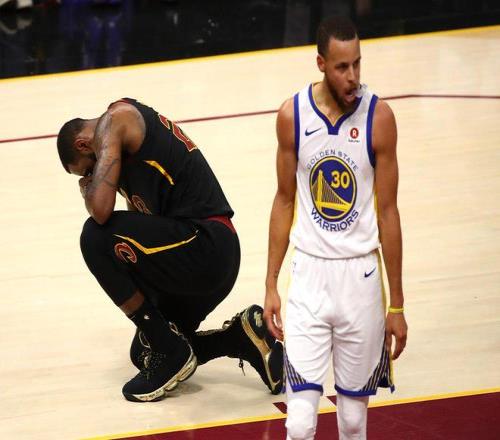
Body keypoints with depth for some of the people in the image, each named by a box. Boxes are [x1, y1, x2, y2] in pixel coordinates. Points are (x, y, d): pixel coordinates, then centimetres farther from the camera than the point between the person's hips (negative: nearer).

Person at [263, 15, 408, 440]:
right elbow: (285, 201, 8)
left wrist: (397, 304, 0)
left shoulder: (379, 117, -7)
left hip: (361, 277, 0)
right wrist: (271, 286, 6)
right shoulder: (293, 115, -3)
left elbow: (388, 212, -2)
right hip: (308, 275, 0)